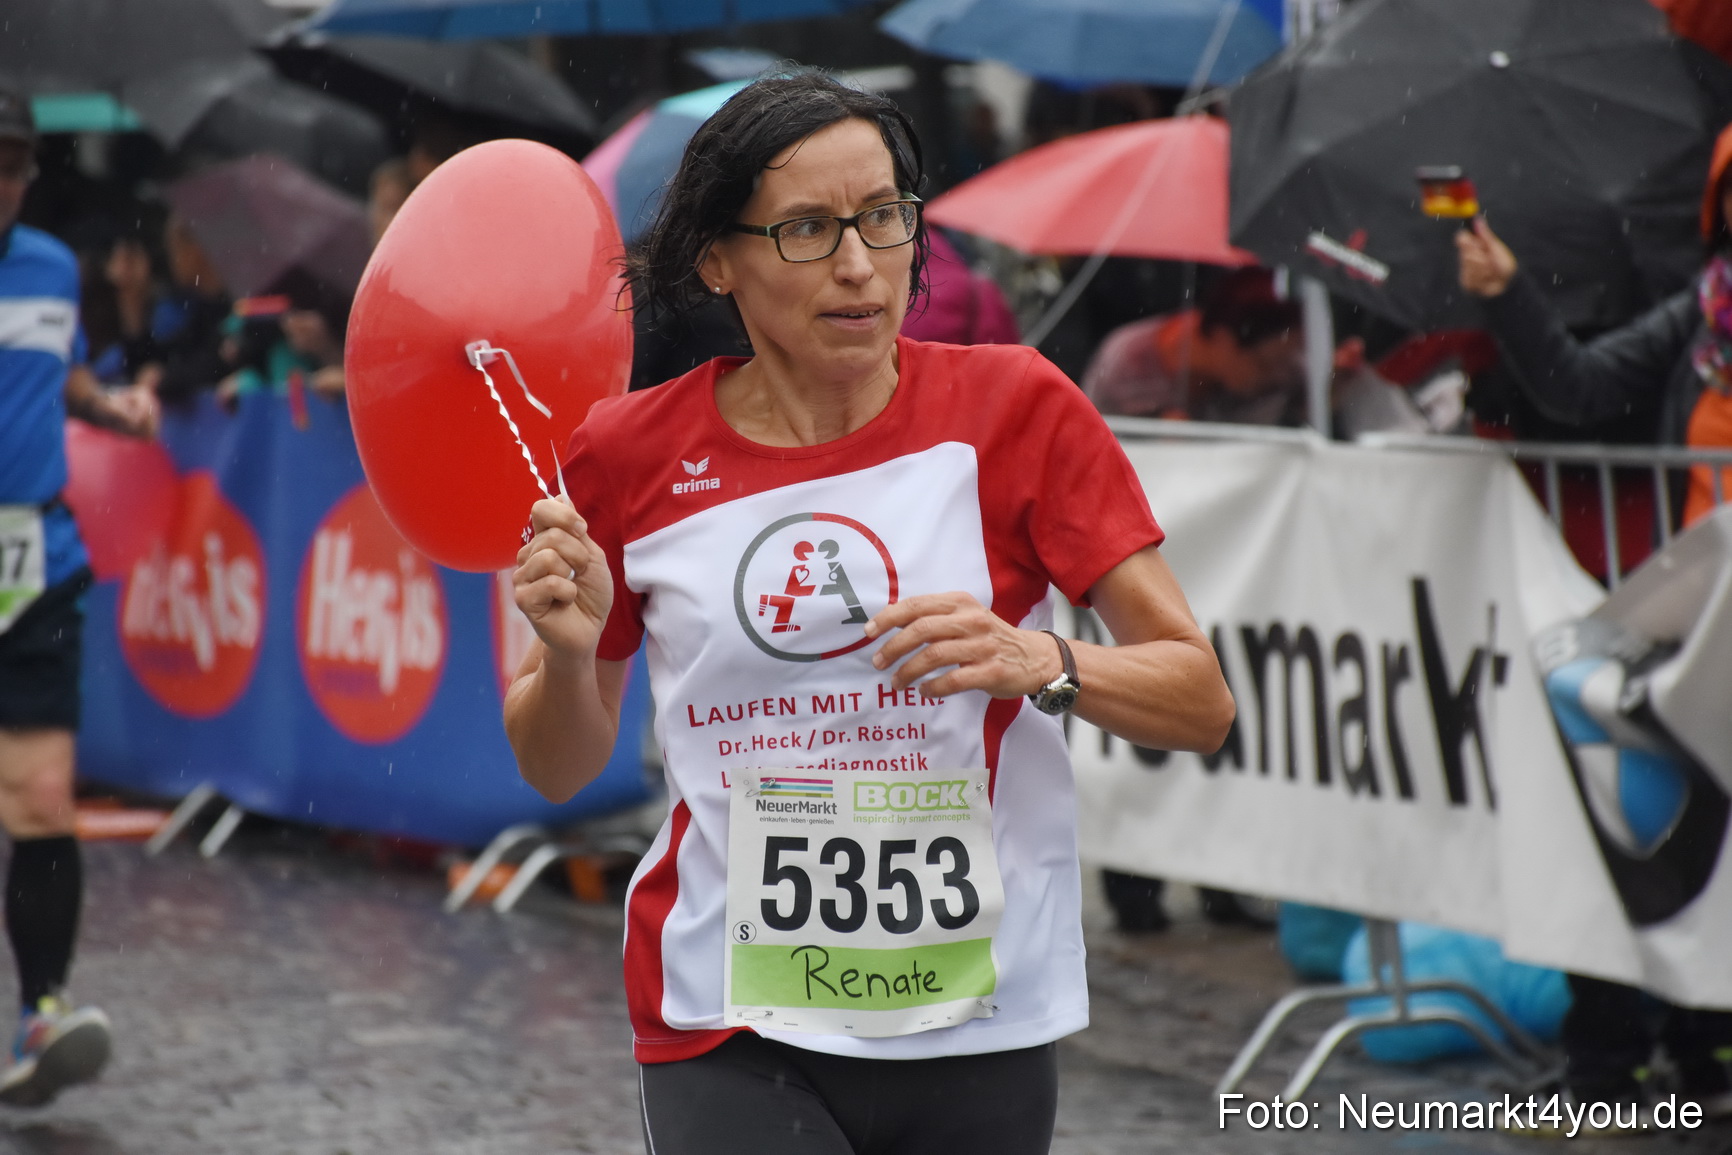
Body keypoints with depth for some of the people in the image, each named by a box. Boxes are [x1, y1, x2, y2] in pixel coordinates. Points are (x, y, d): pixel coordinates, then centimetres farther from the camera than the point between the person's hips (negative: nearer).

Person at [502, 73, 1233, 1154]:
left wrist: (1040, 662, -24)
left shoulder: (1015, 407, -4)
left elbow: (1204, 704, -5)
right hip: (728, 1036, -1)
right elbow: (560, 771, 9)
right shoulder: (630, 454, -1)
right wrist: (569, 652, -12)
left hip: (979, 1031, 1)